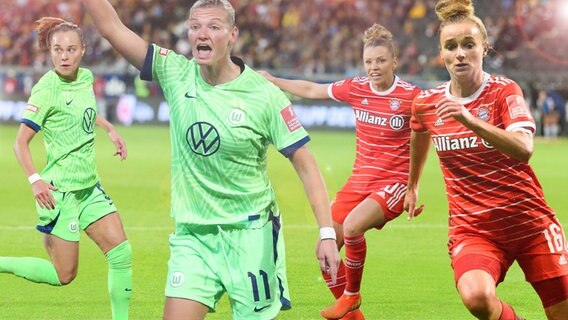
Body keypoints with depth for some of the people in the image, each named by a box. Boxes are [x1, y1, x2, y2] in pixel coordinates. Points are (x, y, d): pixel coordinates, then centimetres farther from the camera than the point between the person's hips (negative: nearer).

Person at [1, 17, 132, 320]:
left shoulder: (85, 77, 6)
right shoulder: (47, 90, -16)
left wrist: (110, 128, 22)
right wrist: (34, 179, -29)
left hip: (89, 186, 7)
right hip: (60, 191, -7)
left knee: (121, 253, 0)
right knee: (64, 275, -4)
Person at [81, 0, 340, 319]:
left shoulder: (265, 95, -10)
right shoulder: (176, 74, -1)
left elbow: (305, 164, -8)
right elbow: (111, 27, -3)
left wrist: (328, 233, -14)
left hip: (250, 235, -3)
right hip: (192, 233, 3)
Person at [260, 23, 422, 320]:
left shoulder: (411, 96, -12)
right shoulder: (356, 88, 2)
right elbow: (312, 90, 16)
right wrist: (272, 81, 19)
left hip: (393, 182, -6)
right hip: (359, 180, 6)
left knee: (352, 226, -31)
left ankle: (352, 294, -7)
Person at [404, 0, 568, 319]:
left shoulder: (505, 91, -9)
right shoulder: (426, 103, 0)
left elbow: (524, 149, -27)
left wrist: (470, 120, -39)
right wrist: (413, 185, 37)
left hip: (530, 221, -1)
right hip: (472, 229, 1)